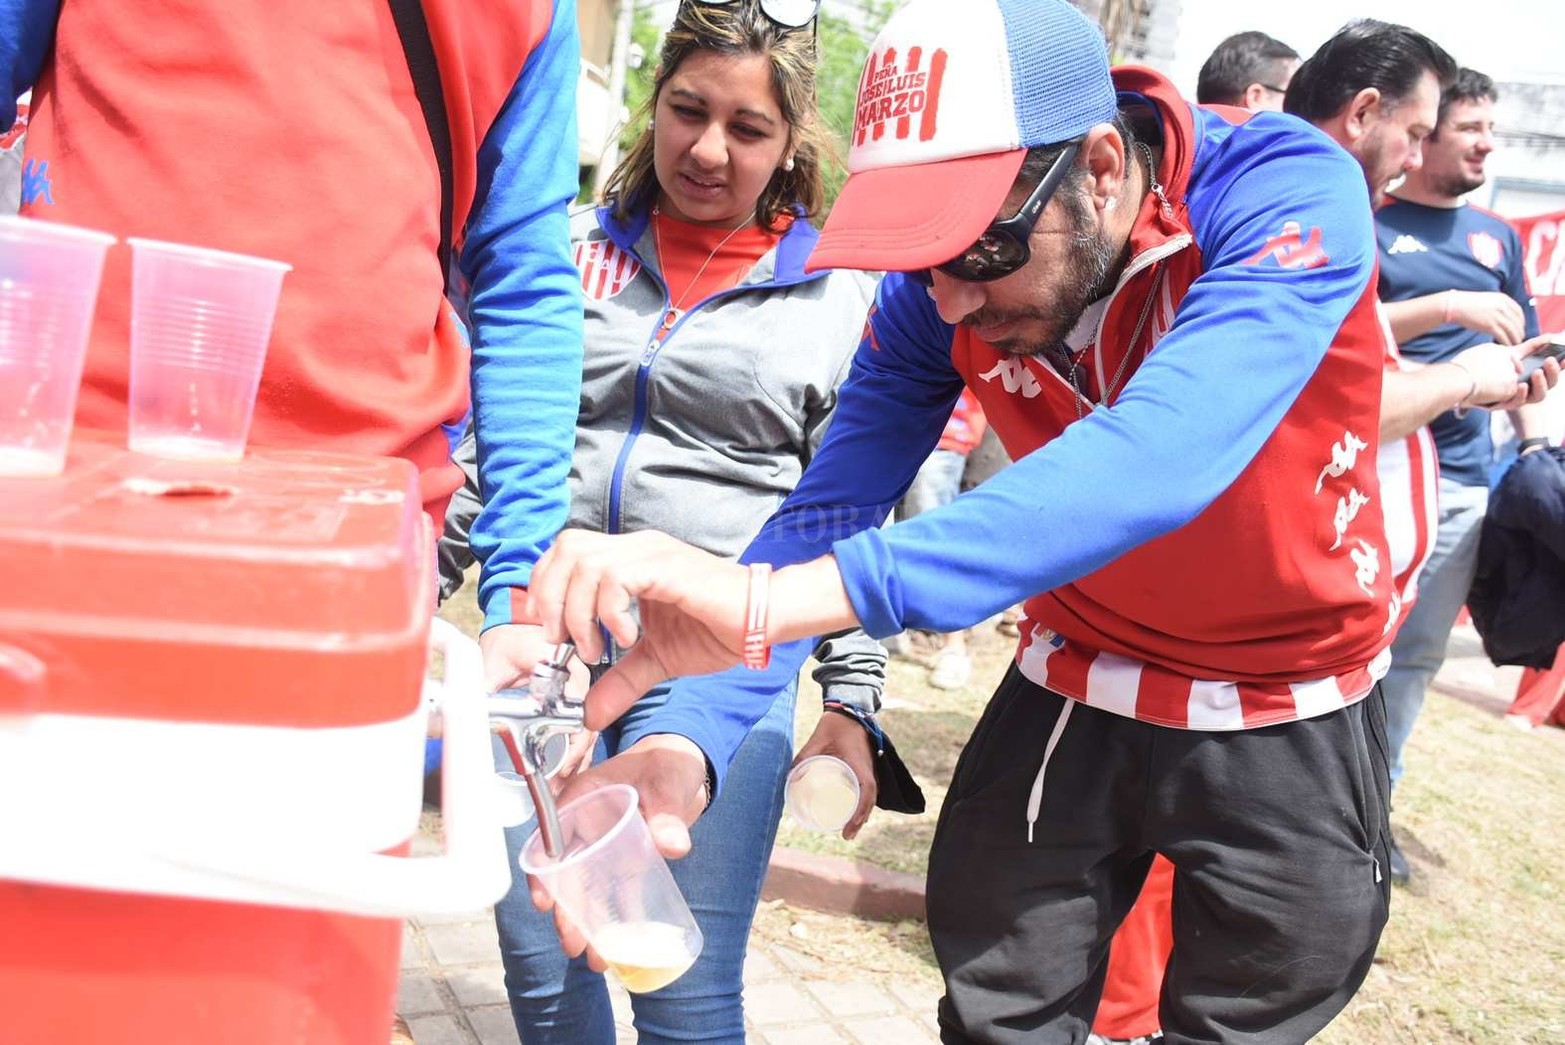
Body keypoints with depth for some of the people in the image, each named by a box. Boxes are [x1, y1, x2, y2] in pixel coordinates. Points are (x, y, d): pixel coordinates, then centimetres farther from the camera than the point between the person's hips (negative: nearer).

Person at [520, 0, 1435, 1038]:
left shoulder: (1292, 194, -29)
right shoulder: (936, 286, -16)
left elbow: (1157, 457, -46)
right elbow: (831, 508, -17)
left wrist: (770, 600, -55)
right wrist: (690, 740, -35)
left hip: (1291, 725, -2)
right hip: (1077, 690, 3)